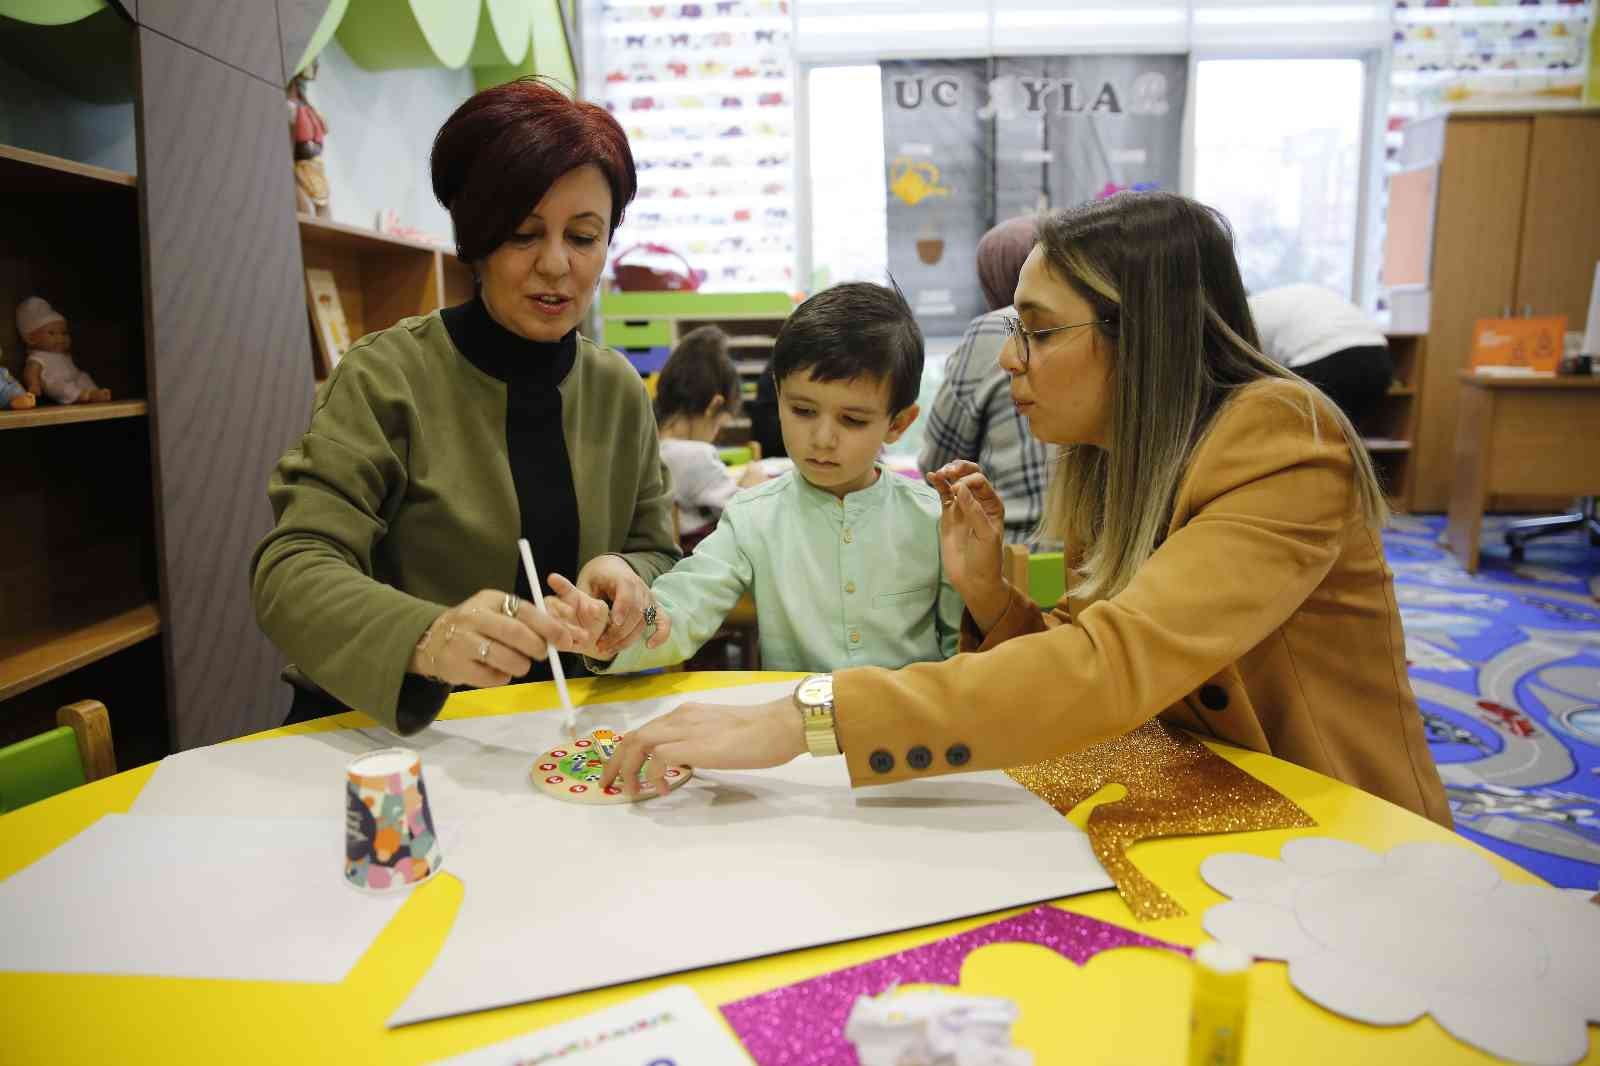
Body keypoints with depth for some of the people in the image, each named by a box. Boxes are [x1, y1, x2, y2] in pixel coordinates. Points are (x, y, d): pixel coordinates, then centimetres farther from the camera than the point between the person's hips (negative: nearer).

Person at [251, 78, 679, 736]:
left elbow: (657, 554, 10)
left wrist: (627, 579, -13)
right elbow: (290, 571, -15)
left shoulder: (620, 390, 5)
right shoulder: (388, 374, -8)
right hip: (391, 728, -2)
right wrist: (428, 638, -34)